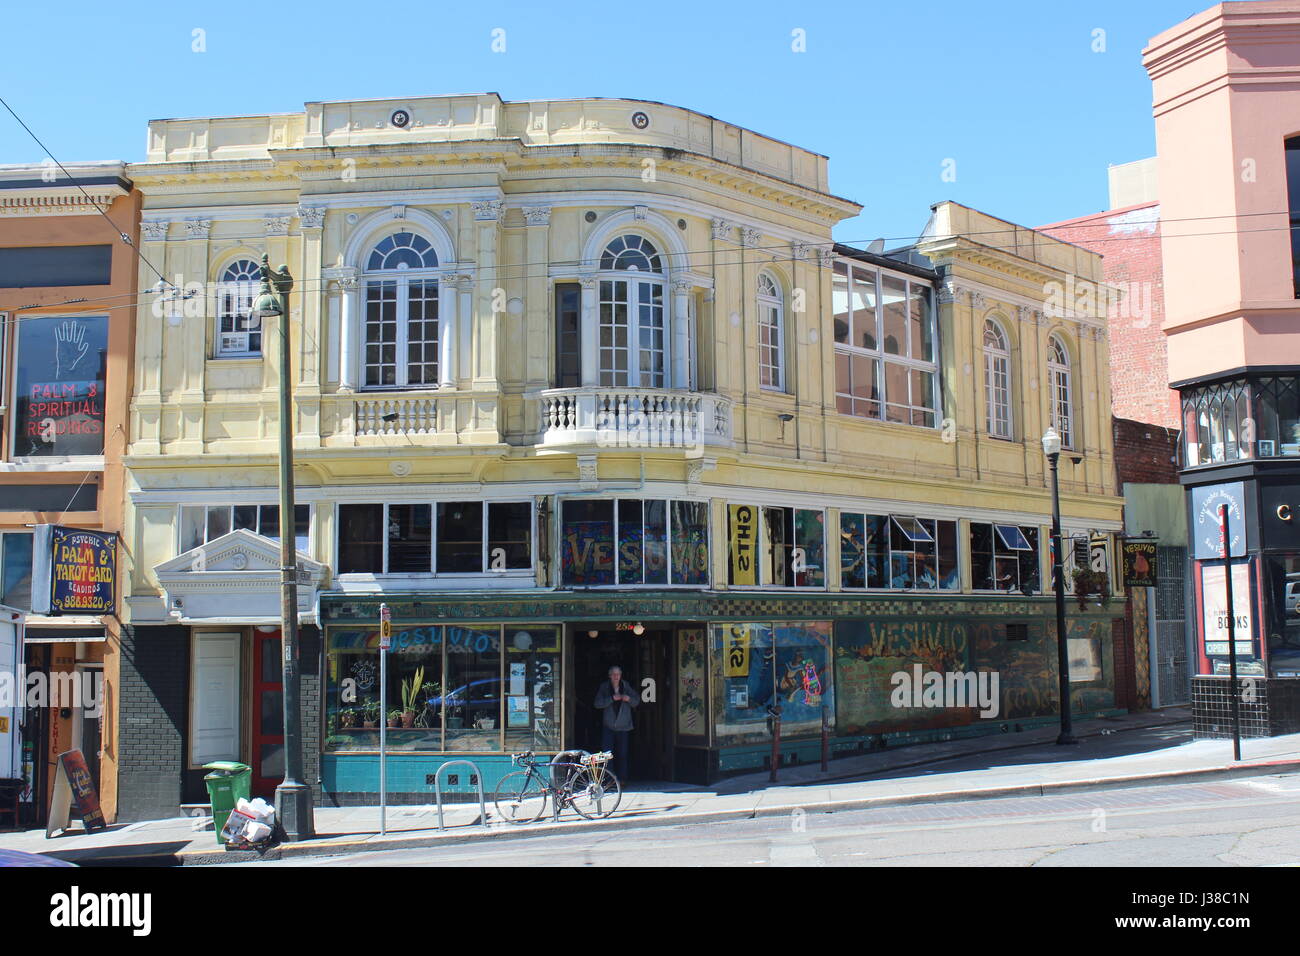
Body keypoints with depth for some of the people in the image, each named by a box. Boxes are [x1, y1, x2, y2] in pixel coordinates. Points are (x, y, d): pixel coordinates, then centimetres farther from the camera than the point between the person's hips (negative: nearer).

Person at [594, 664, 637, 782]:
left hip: (623, 727, 2)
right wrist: (612, 698, -21)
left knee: (622, 754, 2)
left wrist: (629, 699, -11)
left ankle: (622, 779, 11)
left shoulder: (626, 686, 5)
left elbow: (636, 702, 10)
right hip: (608, 727, -2)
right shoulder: (604, 687, 0)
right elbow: (597, 703, -11)